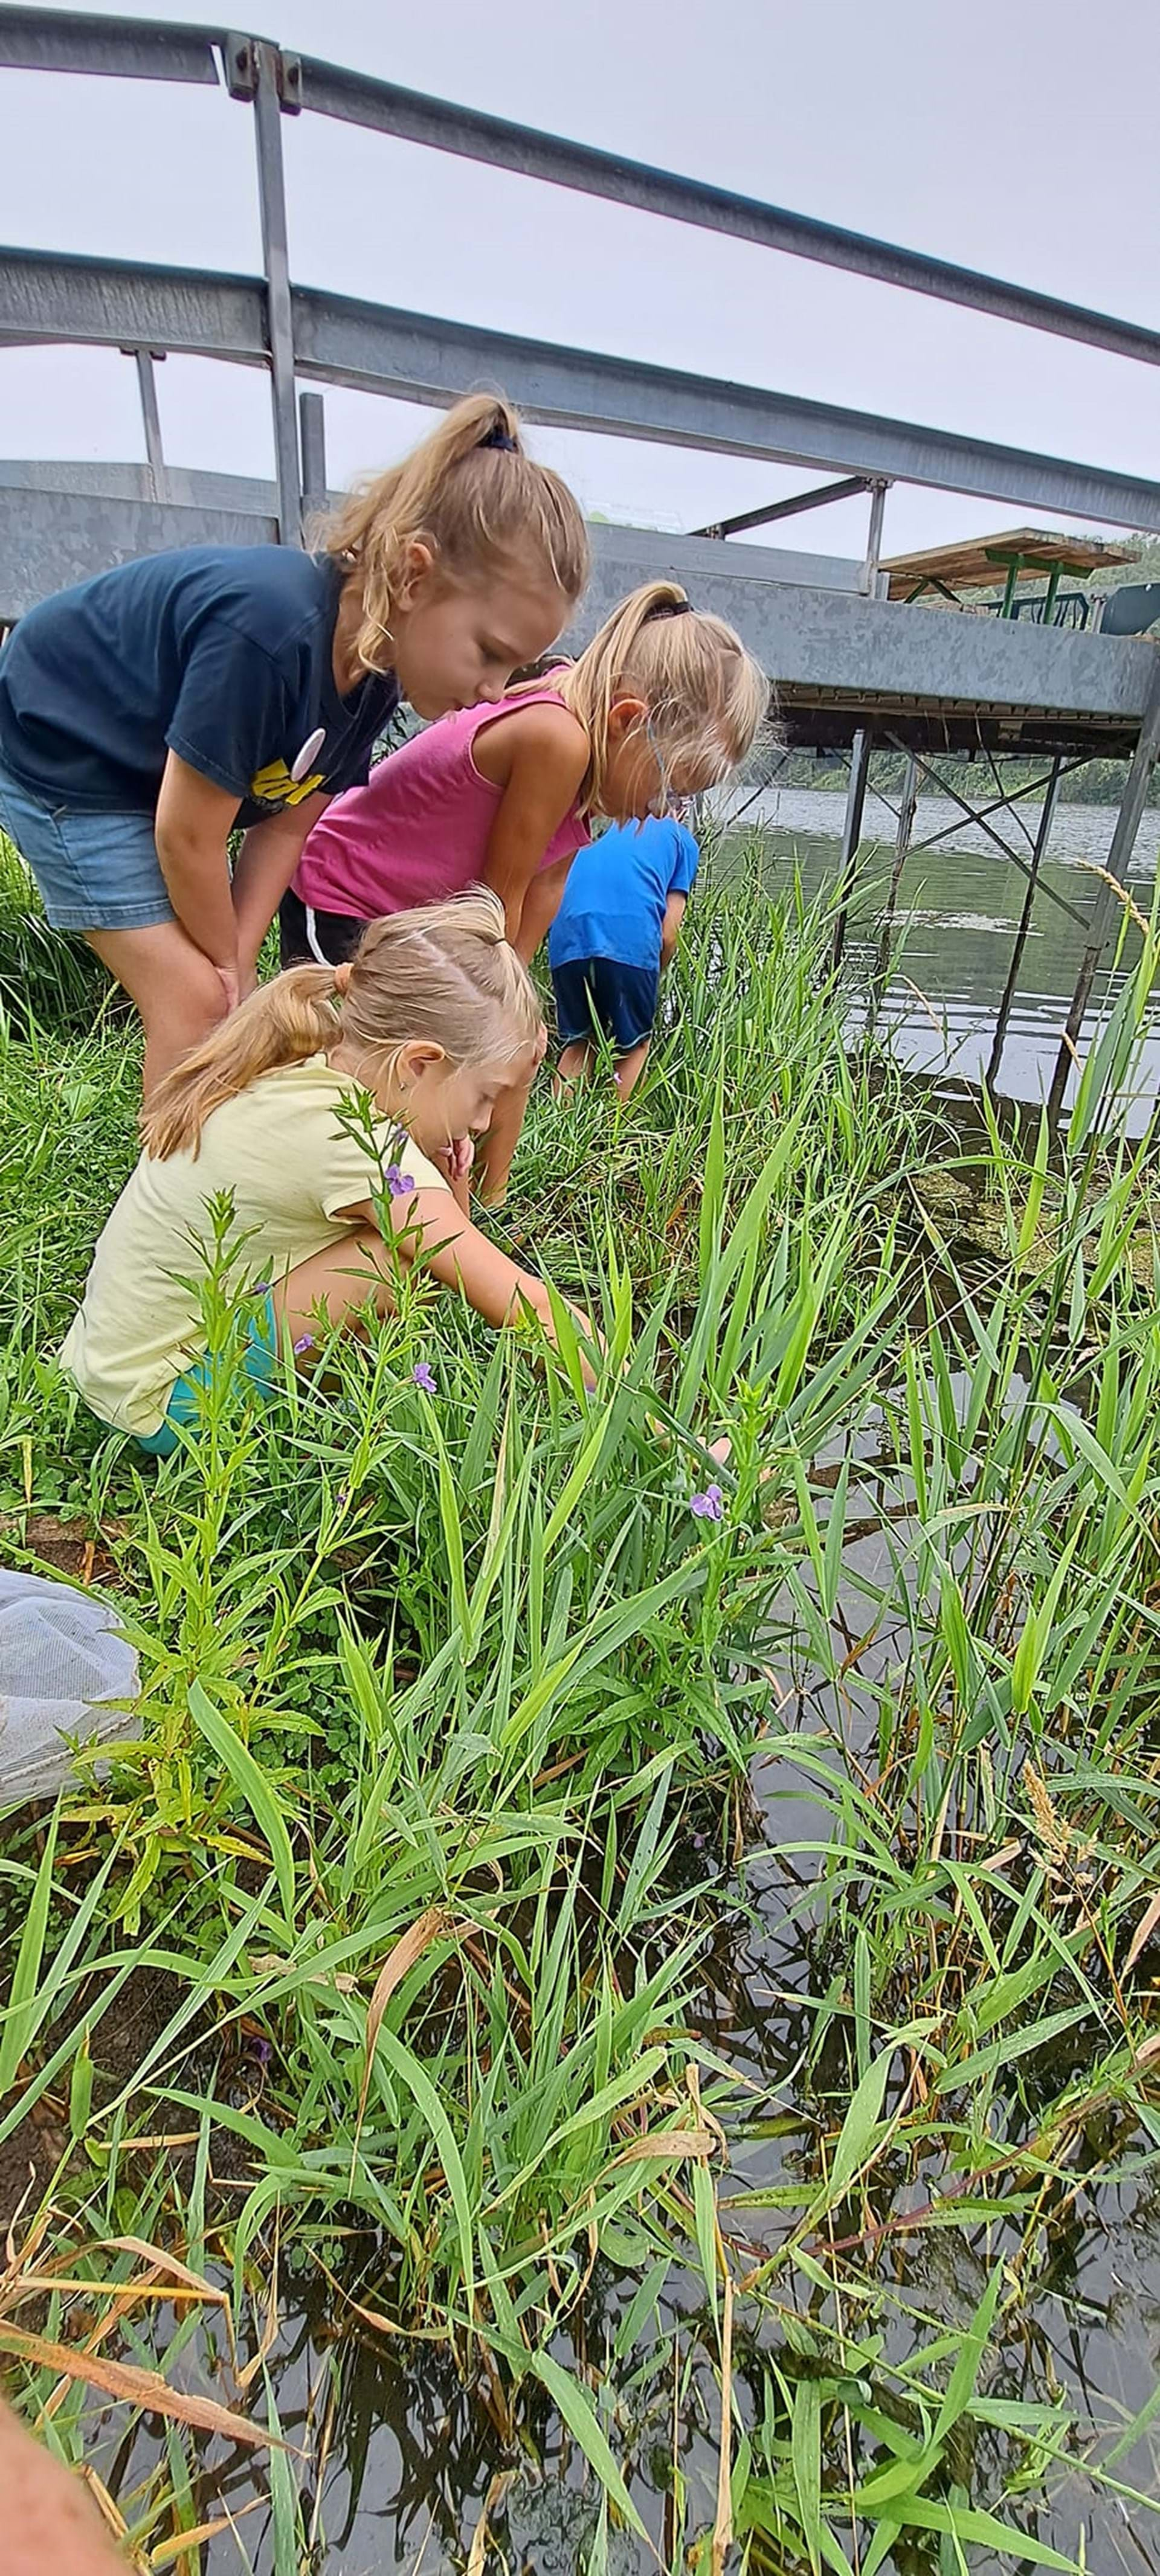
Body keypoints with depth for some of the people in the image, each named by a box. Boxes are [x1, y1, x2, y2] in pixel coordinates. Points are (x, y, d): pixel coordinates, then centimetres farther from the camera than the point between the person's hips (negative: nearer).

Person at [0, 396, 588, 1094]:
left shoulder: (375, 670, -13)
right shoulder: (266, 629, -37)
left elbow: (288, 823, -8)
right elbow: (187, 836, -29)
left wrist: (236, 963, -14)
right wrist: (231, 968, -13)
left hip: (151, 769, 8)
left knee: (224, 1005, 7)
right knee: (195, 1000, -14)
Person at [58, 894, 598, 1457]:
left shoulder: (301, 1069, -3)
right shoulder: (348, 1140, -27)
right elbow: (521, 1303, -25)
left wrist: (447, 1185, -13)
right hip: (161, 1408, -8)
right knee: (410, 1255, -23)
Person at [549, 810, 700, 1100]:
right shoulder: (683, 840, 22)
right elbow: (669, 935, 10)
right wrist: (653, 979, 25)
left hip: (568, 937, 4)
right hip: (630, 942, -4)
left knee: (578, 1043, 18)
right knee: (634, 1044, 15)